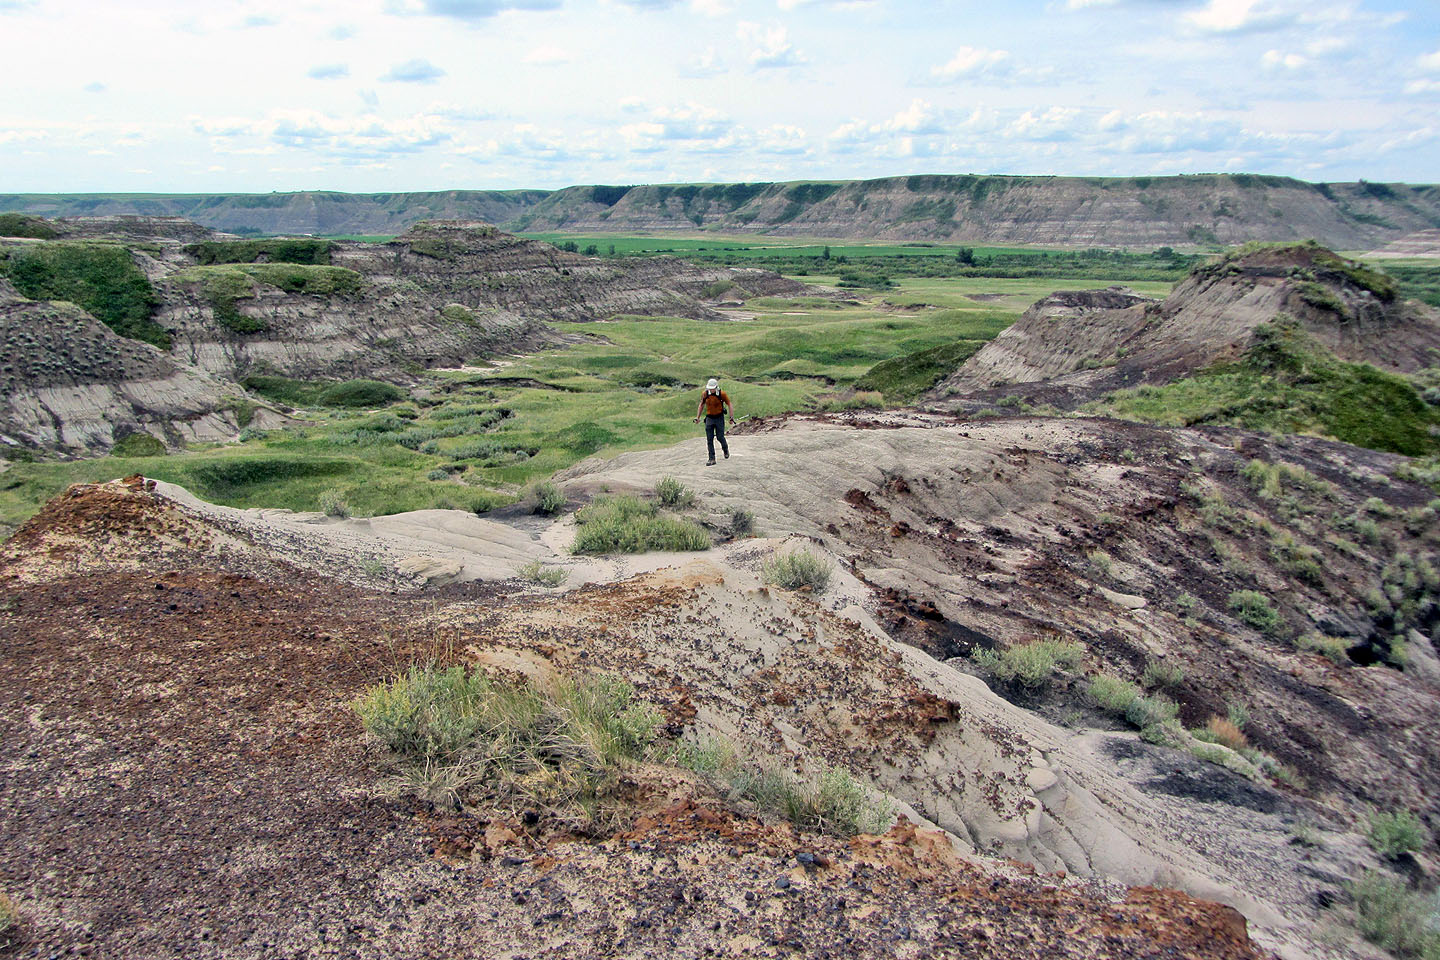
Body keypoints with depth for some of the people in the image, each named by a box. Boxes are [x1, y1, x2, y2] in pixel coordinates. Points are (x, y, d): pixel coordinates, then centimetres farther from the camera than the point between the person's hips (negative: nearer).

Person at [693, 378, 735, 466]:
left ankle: (725, 449, 35)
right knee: (709, 439, -4)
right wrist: (697, 417, 10)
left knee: (720, 437, 1)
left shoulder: (722, 394, -13)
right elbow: (701, 405, 11)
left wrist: (732, 418, -8)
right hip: (709, 418, 3)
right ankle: (712, 459, -1)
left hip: (719, 418, -3)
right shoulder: (705, 394, -4)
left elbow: (729, 405, -4)